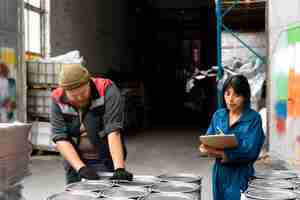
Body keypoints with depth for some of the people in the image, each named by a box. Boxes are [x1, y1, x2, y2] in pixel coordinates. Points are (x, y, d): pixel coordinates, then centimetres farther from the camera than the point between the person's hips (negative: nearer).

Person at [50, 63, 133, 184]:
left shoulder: (107, 91, -17)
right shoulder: (58, 100, -8)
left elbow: (113, 131, -25)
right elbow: (60, 139, -12)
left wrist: (119, 168, -33)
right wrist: (81, 168, -24)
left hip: (106, 162, -3)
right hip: (75, 162, 3)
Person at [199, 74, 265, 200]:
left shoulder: (254, 118, -9)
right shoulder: (218, 115, 6)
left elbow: (250, 150, -17)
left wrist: (225, 155, -26)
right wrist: (206, 147, -17)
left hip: (240, 174, -4)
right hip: (219, 172, 4)